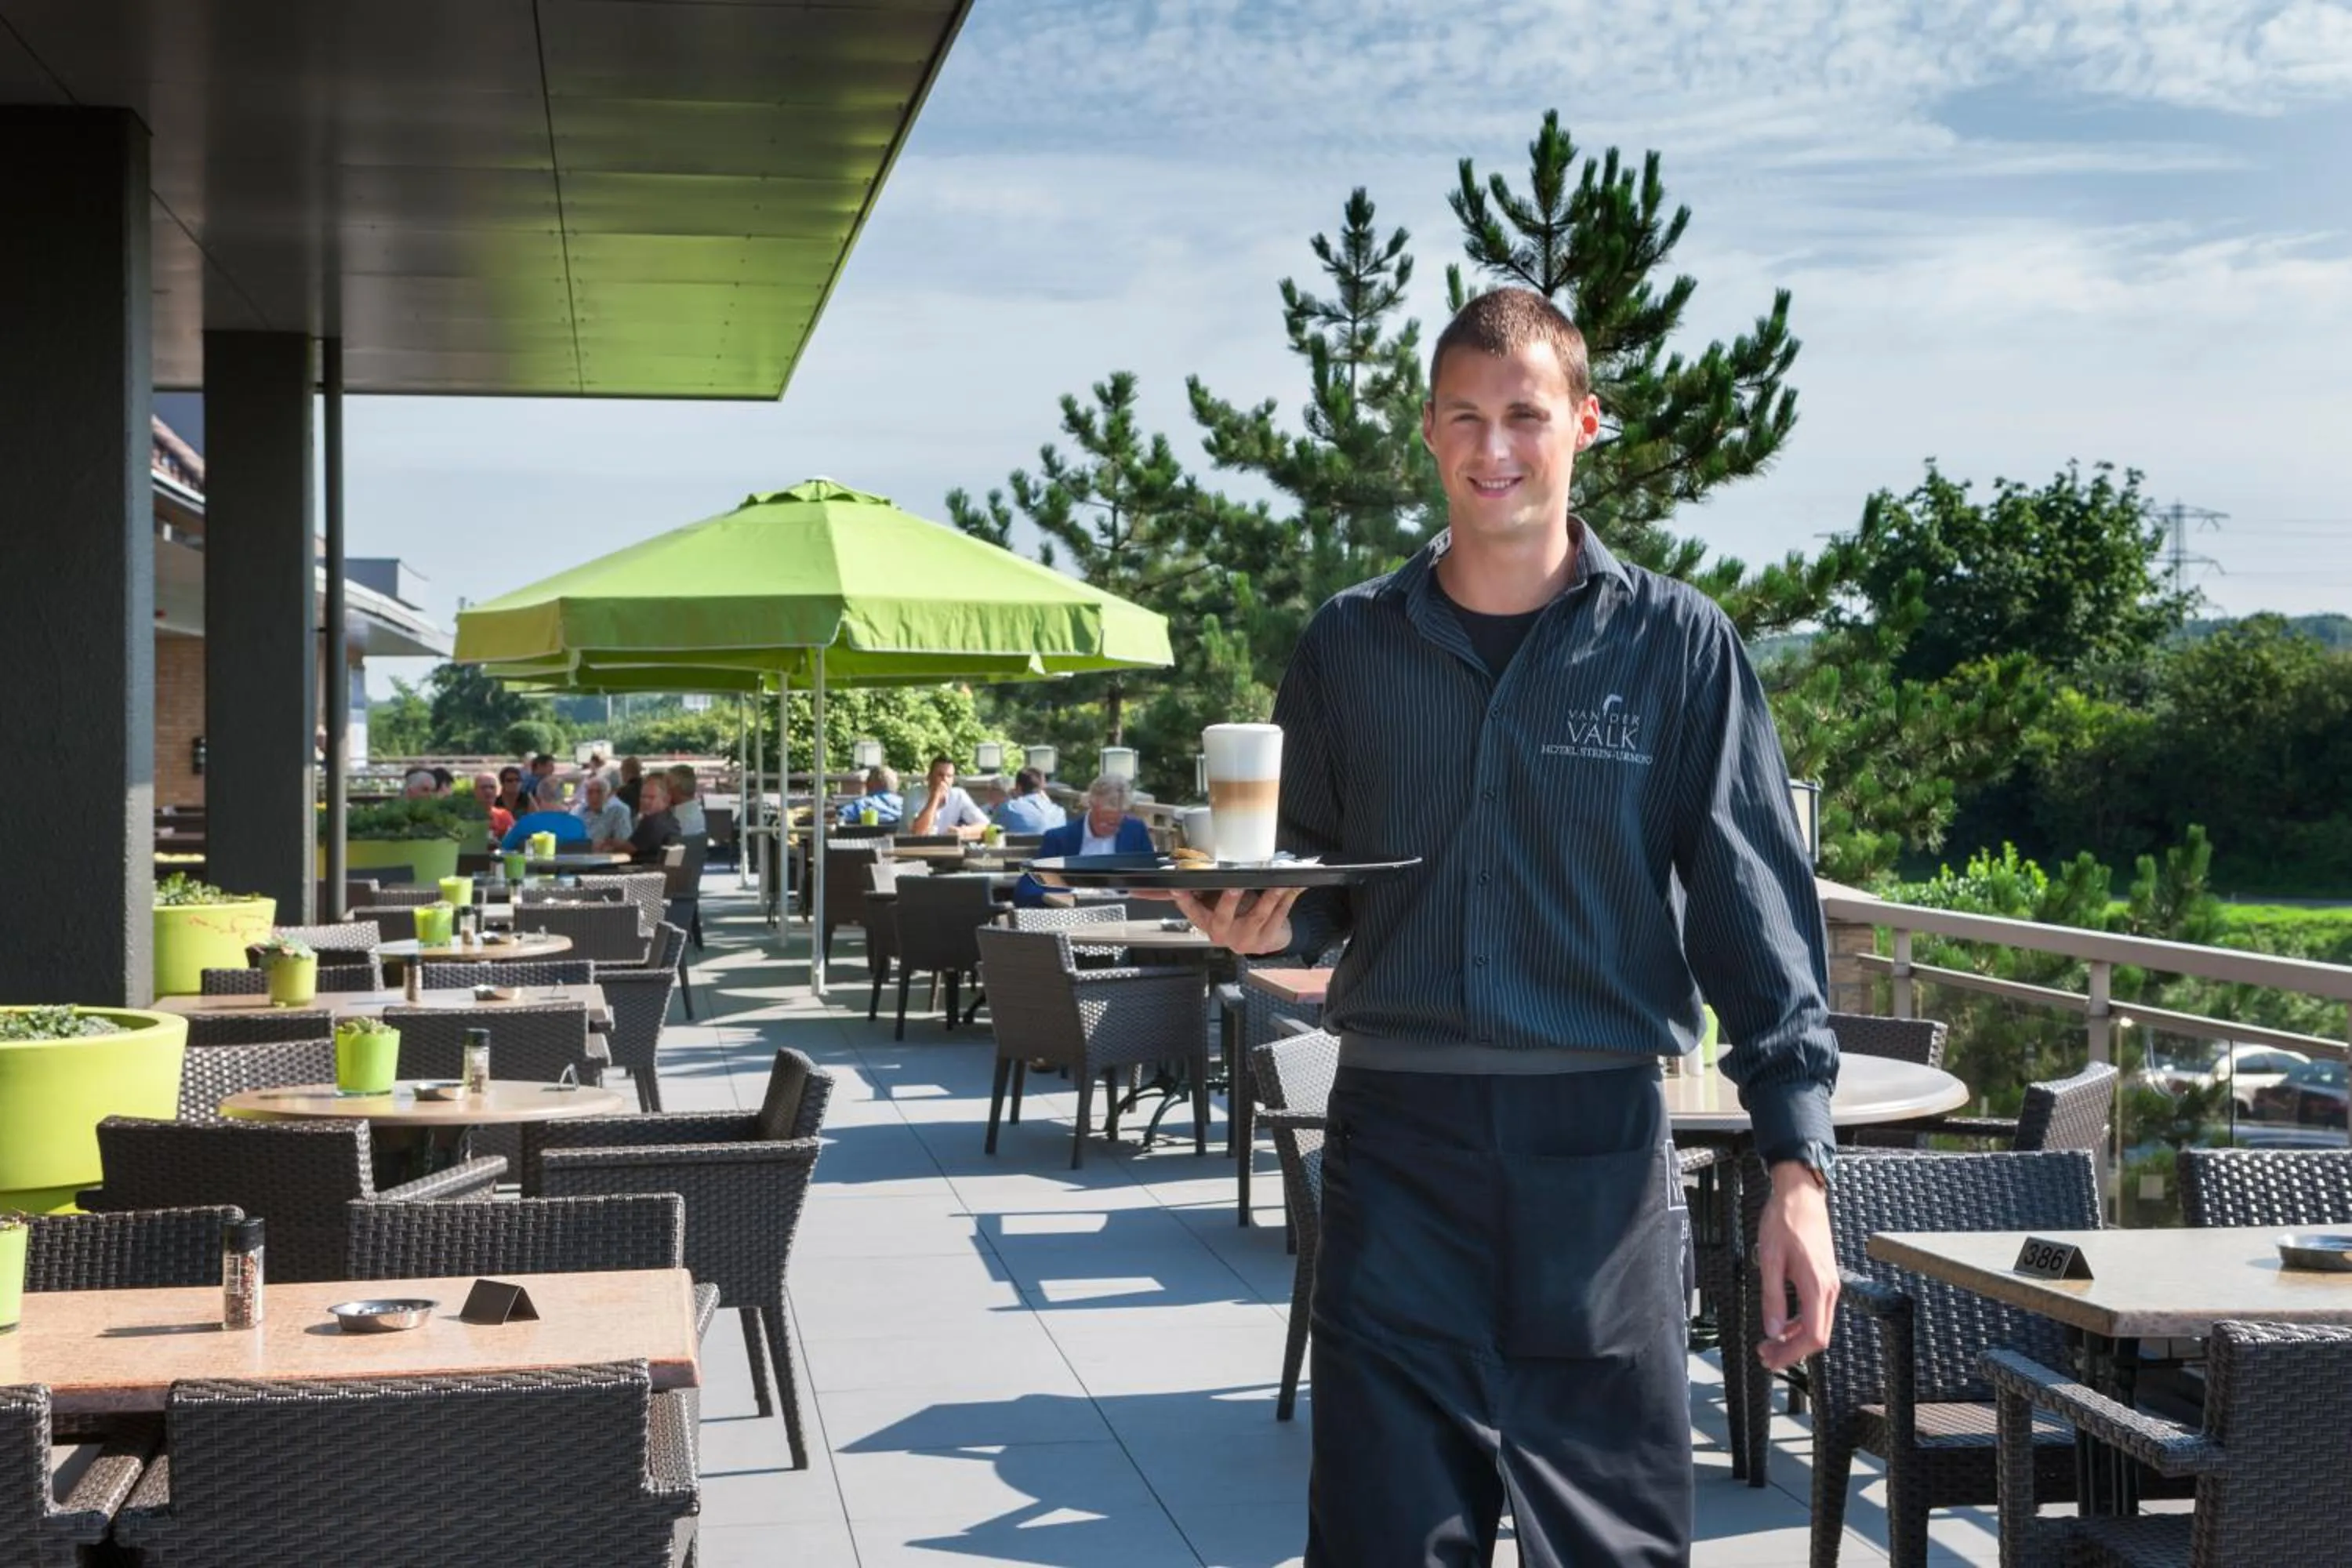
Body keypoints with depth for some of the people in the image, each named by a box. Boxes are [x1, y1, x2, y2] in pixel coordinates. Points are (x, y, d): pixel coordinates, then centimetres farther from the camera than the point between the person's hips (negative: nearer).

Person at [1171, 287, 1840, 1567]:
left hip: (1596, 1140, -1)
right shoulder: (1348, 645, 8)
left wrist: (1797, 1166, -8)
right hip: (1396, 1137, 1)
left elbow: (1756, 909, -1)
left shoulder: (1675, 643, 1)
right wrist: (1265, 920, -8)